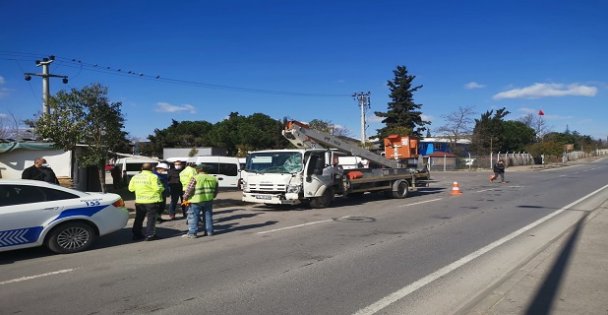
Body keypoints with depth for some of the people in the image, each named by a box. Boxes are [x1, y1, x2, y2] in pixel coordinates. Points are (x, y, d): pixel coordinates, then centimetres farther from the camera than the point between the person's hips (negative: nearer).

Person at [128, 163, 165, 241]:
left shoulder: (135, 177, 6)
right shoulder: (153, 177, -14)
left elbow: (131, 188, 10)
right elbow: (158, 188, -19)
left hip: (139, 201, 6)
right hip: (151, 201, -6)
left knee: (139, 218, 15)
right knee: (151, 218, 1)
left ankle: (136, 234, 21)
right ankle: (150, 235, 0)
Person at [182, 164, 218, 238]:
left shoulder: (195, 178, -9)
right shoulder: (213, 178, 9)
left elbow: (189, 189, -11)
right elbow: (215, 191, 15)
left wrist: (185, 198, 2)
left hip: (196, 201, -5)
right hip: (209, 201, 5)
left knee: (193, 217, 3)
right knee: (208, 216, 15)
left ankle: (192, 233, 2)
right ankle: (209, 231, 20)